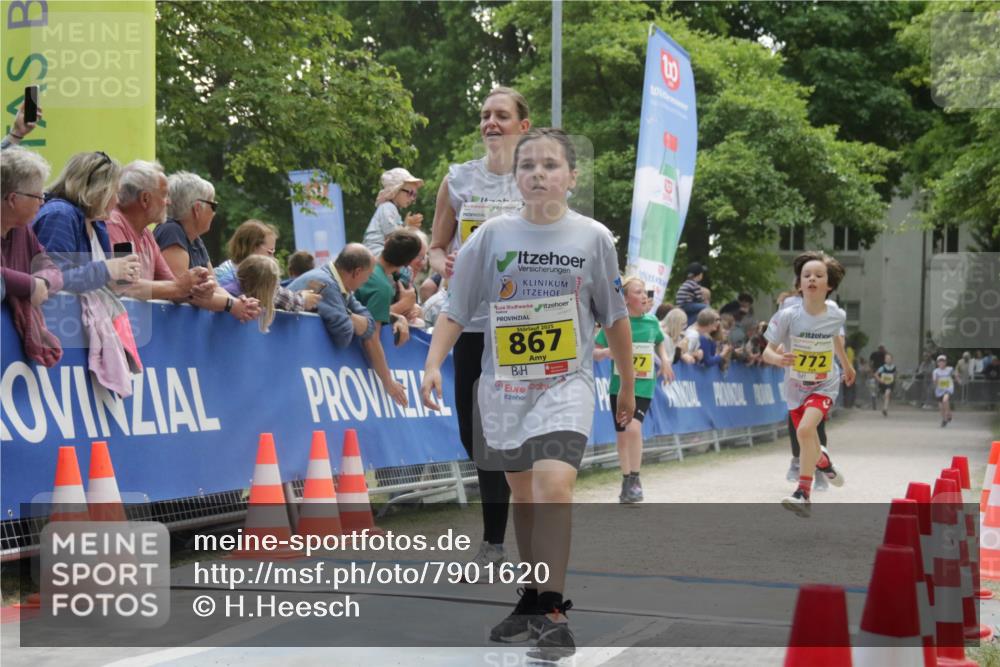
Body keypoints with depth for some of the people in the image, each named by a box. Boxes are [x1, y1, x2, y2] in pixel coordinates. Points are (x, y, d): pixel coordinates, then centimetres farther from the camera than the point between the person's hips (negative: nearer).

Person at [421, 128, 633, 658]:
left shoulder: (593, 237, -3)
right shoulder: (493, 235, -1)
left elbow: (615, 318, 7)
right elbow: (456, 310, 3)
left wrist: (628, 385, 14)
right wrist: (434, 365, -10)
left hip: (566, 383, -3)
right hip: (504, 385, 3)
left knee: (554, 484, -21)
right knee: (522, 493, 14)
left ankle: (553, 610, -12)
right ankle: (534, 599, 31)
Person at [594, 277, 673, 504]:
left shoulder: (651, 322, 2)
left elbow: (660, 342, 23)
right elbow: (595, 352, -2)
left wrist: (665, 360, 6)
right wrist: (607, 351, -23)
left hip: (643, 386, 0)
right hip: (619, 385, 0)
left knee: (634, 427, -21)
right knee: (622, 435, 8)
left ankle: (635, 479, -8)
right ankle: (627, 481, 25)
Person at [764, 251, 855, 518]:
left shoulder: (836, 315, -15)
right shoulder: (788, 316, -21)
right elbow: (767, 351, -16)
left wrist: (846, 364, 26)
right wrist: (778, 358, -40)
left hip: (824, 385, -2)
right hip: (795, 387, 2)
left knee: (805, 429, -26)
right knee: (810, 445, 14)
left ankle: (803, 493, -19)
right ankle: (823, 462, 51)